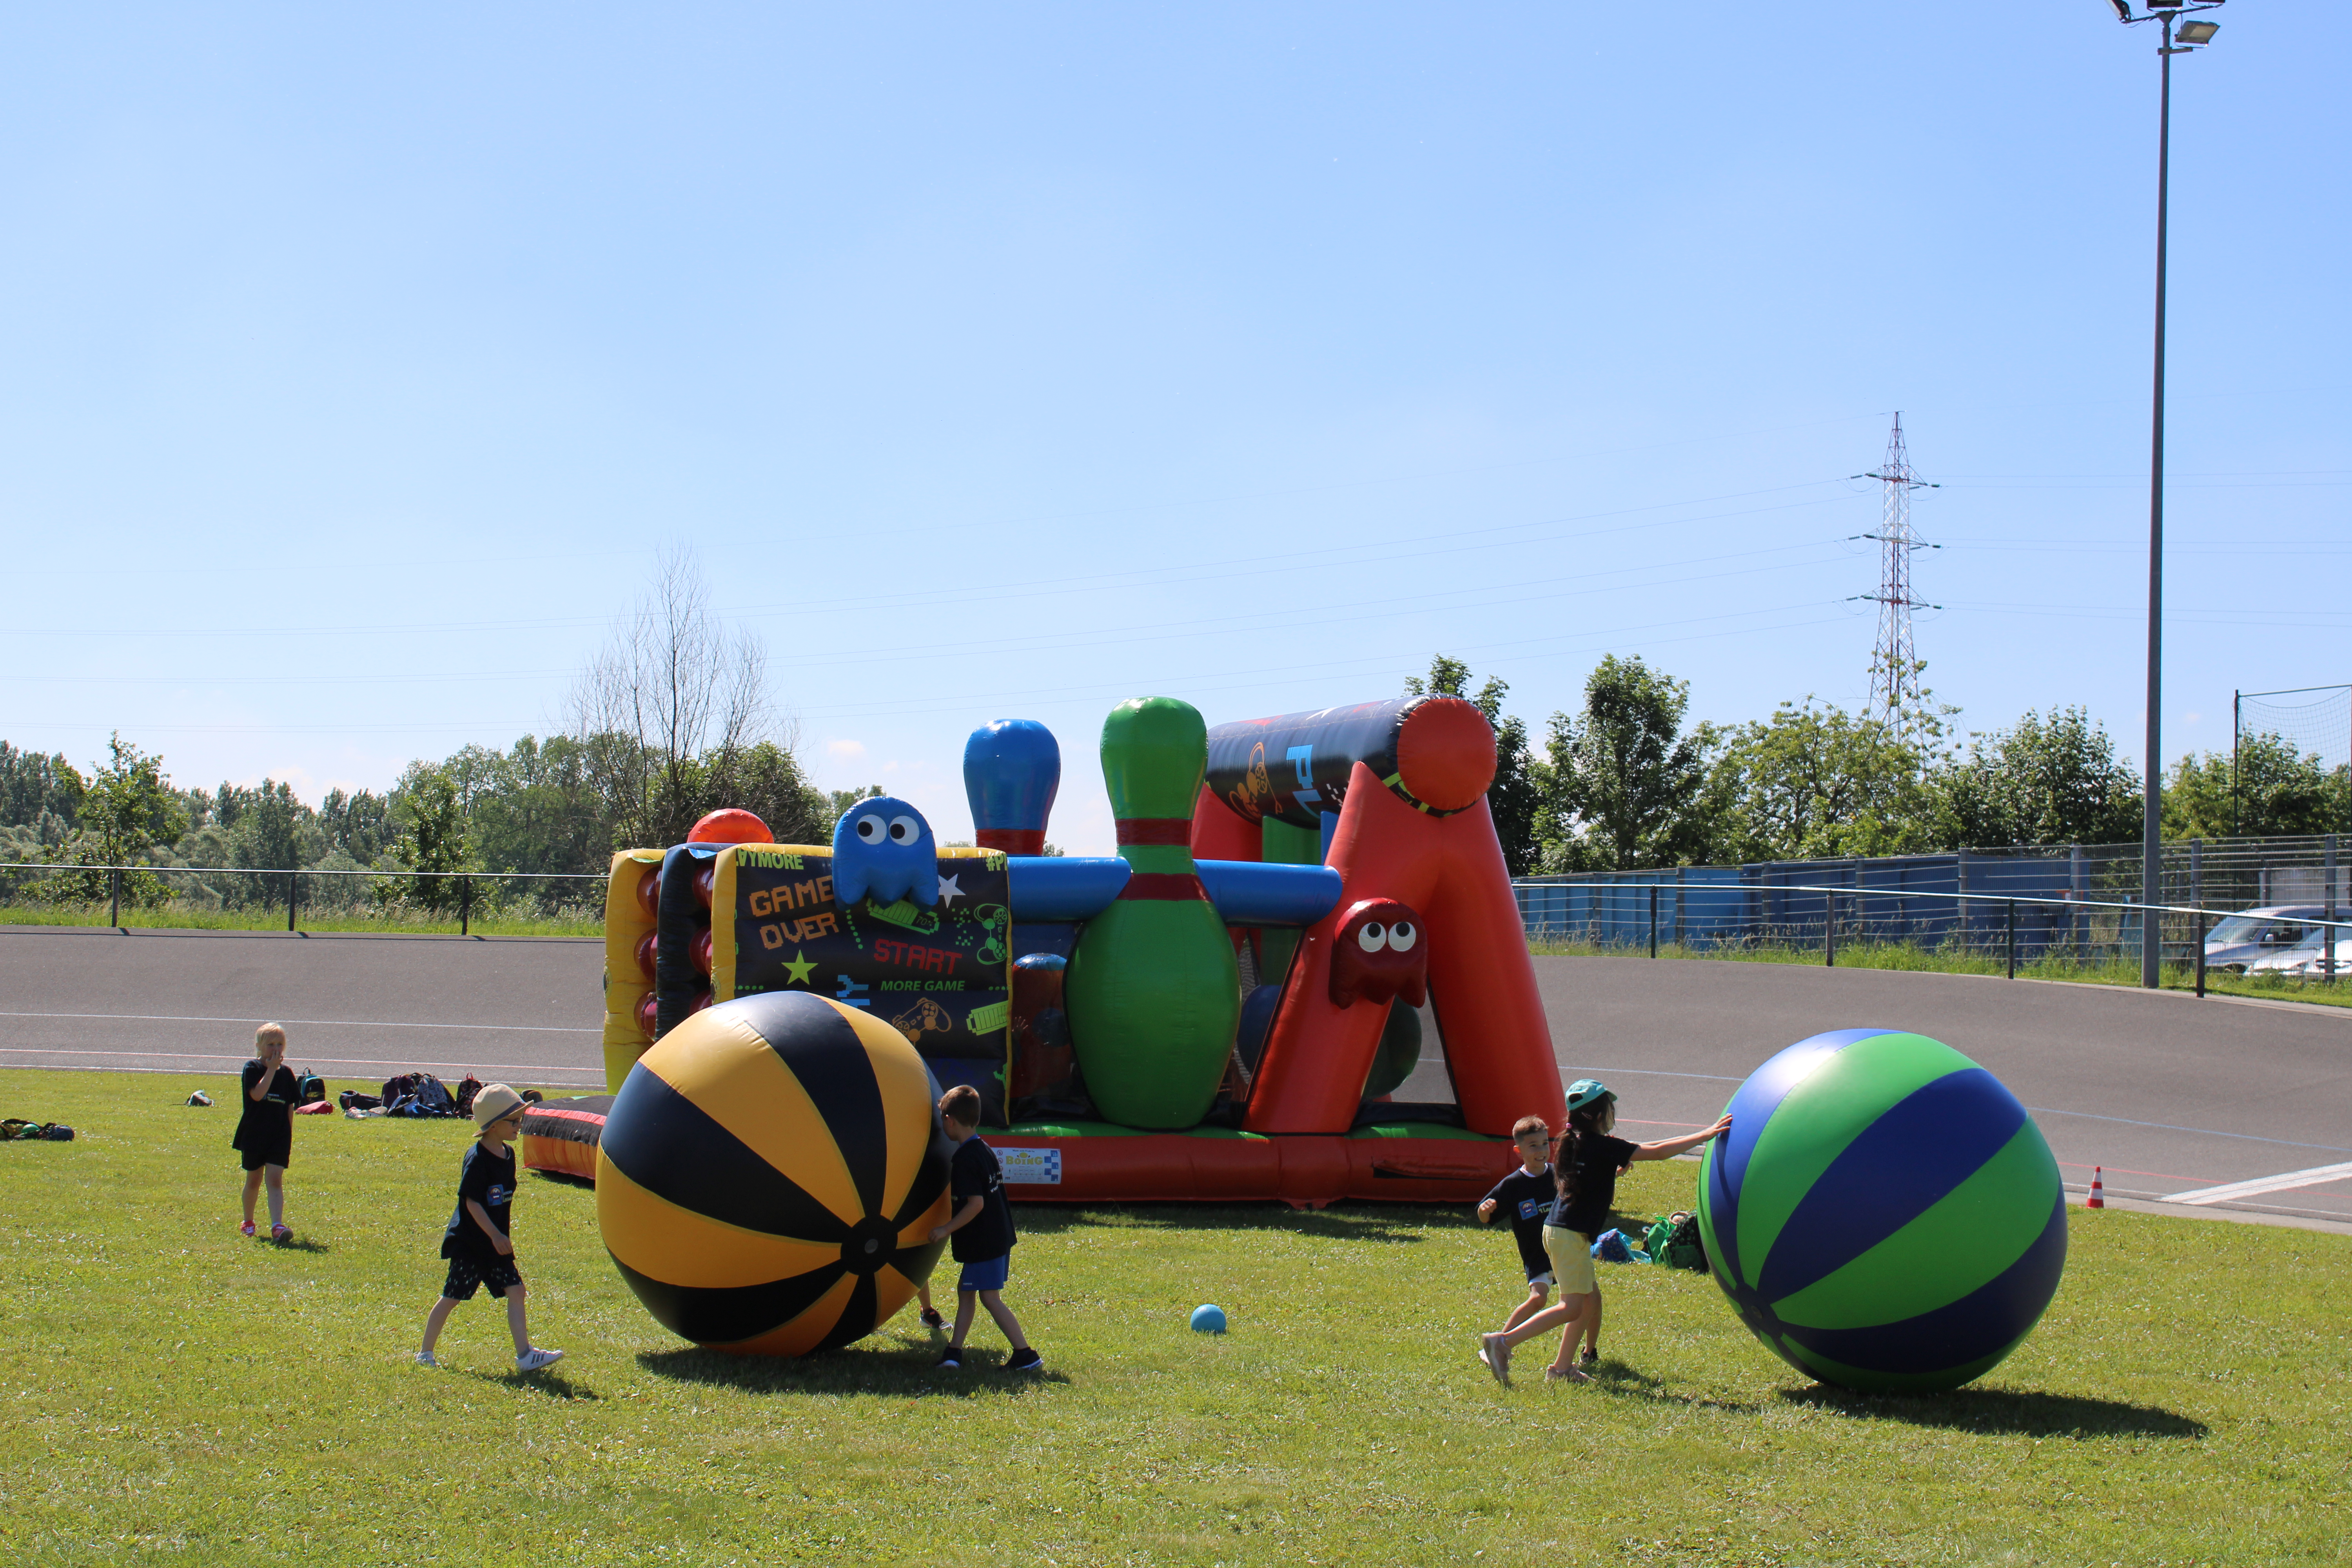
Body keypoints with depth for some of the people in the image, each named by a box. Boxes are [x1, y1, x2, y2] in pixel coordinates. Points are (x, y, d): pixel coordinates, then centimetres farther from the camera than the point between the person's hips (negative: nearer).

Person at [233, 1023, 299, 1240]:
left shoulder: (286, 1073, 6)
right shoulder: (252, 1068, -6)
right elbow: (257, 1094, -23)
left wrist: (289, 1137, 8)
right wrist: (271, 1069, -20)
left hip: (279, 1136, 1)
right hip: (254, 1135, -1)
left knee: (275, 1180, -10)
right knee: (254, 1180, 13)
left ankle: (277, 1226, -23)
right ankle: (248, 1222, 32)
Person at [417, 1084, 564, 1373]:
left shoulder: (508, 1155, 8)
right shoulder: (477, 1159, -18)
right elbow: (471, 1202, -20)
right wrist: (495, 1236, -23)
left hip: (496, 1243, 8)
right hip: (469, 1243, -8)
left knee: (516, 1291, -3)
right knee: (452, 1297, 2)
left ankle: (525, 1354, -5)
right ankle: (425, 1353, 16)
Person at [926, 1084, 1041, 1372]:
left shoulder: (964, 1159, -19)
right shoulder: (985, 1151, 10)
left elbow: (976, 1203, -25)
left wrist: (946, 1229, -18)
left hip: (984, 1242, -10)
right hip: (999, 1237, 10)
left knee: (990, 1297, -4)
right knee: (965, 1290, 15)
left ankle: (1026, 1355, -5)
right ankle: (954, 1351, 16)